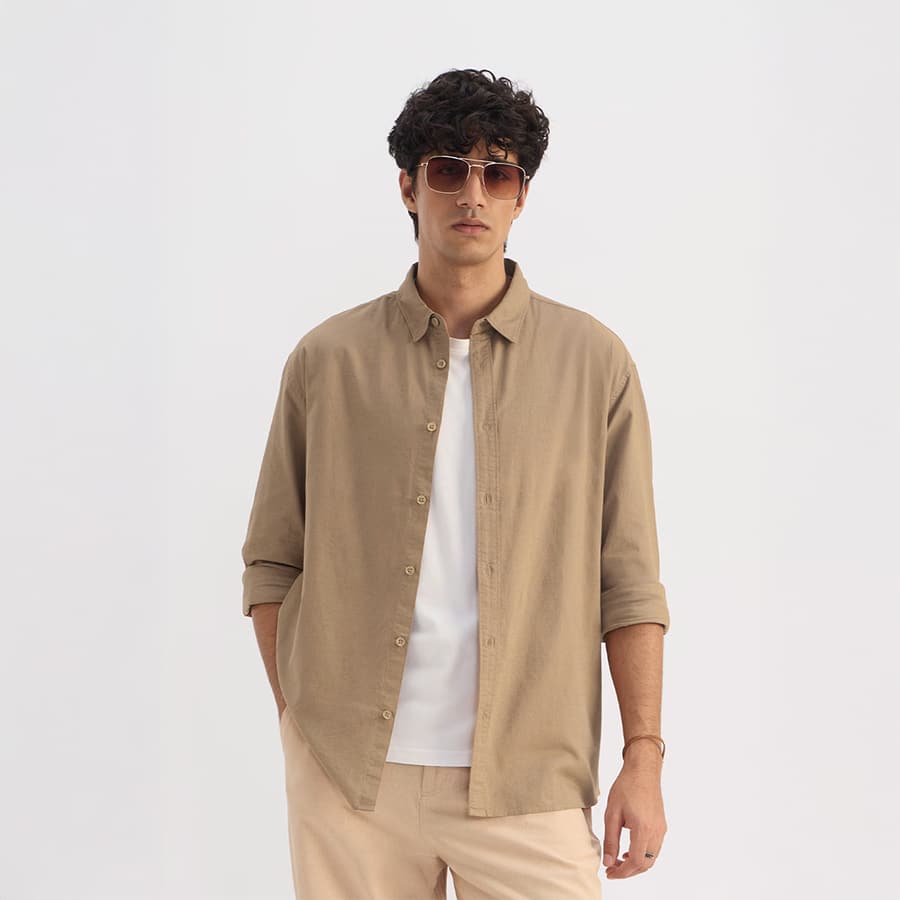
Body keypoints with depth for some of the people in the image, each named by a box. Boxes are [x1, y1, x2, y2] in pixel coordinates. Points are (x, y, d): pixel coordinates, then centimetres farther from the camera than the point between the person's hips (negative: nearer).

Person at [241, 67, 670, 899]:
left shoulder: (593, 362, 4)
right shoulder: (328, 360, 5)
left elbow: (628, 579, 2)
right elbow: (273, 563, 9)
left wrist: (644, 758, -2)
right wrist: (303, 730, 2)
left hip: (528, 784, 0)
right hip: (350, 775, 1)